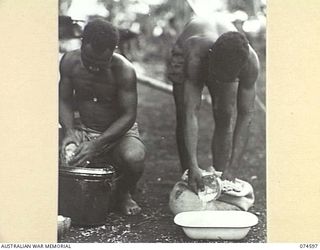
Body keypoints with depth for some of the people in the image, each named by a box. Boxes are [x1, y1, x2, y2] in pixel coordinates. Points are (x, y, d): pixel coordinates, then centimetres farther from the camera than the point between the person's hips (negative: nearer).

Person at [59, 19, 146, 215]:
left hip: (119, 132, -3)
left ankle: (125, 194, 1)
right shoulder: (70, 61, -10)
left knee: (133, 157, -37)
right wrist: (69, 131, -21)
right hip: (83, 131, 3)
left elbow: (128, 116, -19)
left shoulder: (124, 70, -20)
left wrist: (96, 145, -29)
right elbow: (64, 100, -1)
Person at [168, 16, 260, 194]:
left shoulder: (251, 62, -40)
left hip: (228, 63, 2)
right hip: (185, 53, -1)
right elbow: (190, 113, -47)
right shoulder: (195, 55, -47)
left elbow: (246, 116, -35)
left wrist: (232, 170, -40)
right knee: (183, 117, -11)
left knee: (225, 118, -11)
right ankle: (188, 177, 0)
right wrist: (193, 167, -53)